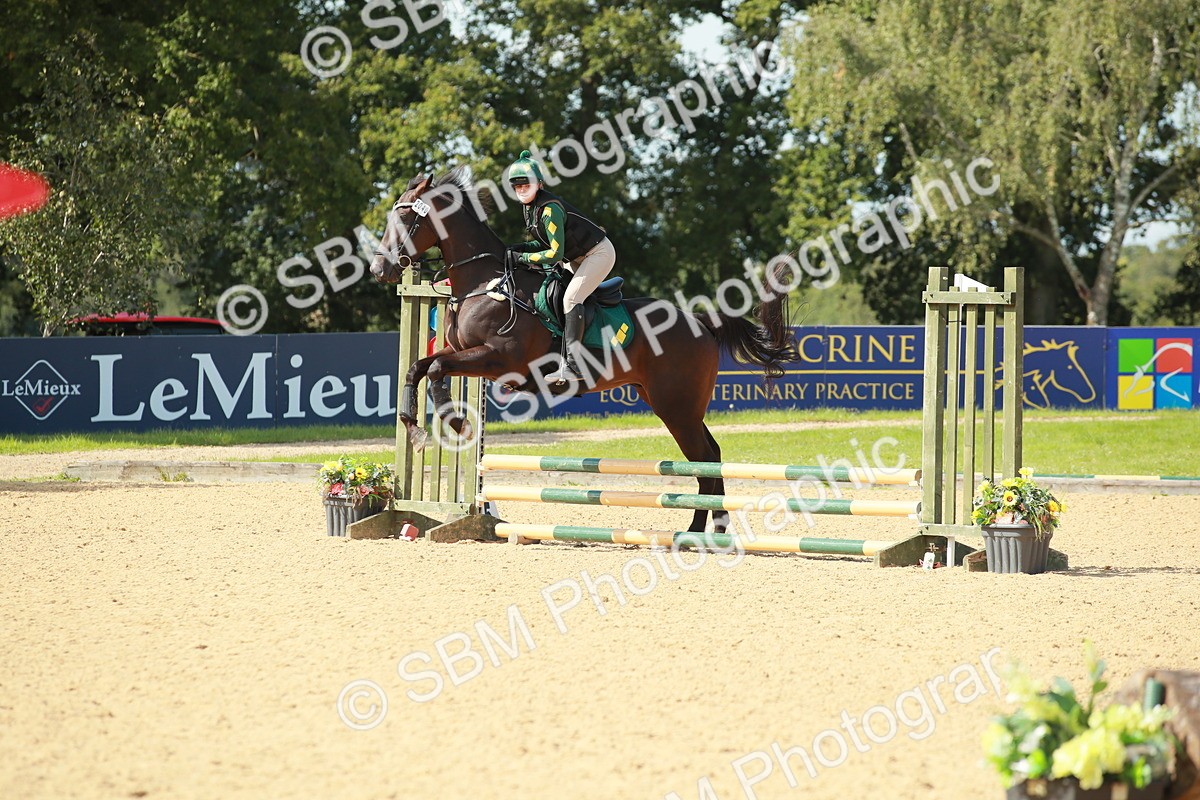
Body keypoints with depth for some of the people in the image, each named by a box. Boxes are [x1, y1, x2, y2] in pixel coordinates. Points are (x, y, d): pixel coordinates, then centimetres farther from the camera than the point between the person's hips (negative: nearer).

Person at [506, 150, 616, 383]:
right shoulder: (530, 207, 2)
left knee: (570, 298, -23)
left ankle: (572, 365, -28)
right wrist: (521, 248, -3)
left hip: (599, 253, -10)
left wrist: (524, 258, -20)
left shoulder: (550, 209, -27)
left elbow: (555, 254, -27)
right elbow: (547, 243, 12)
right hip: (578, 258, 10)